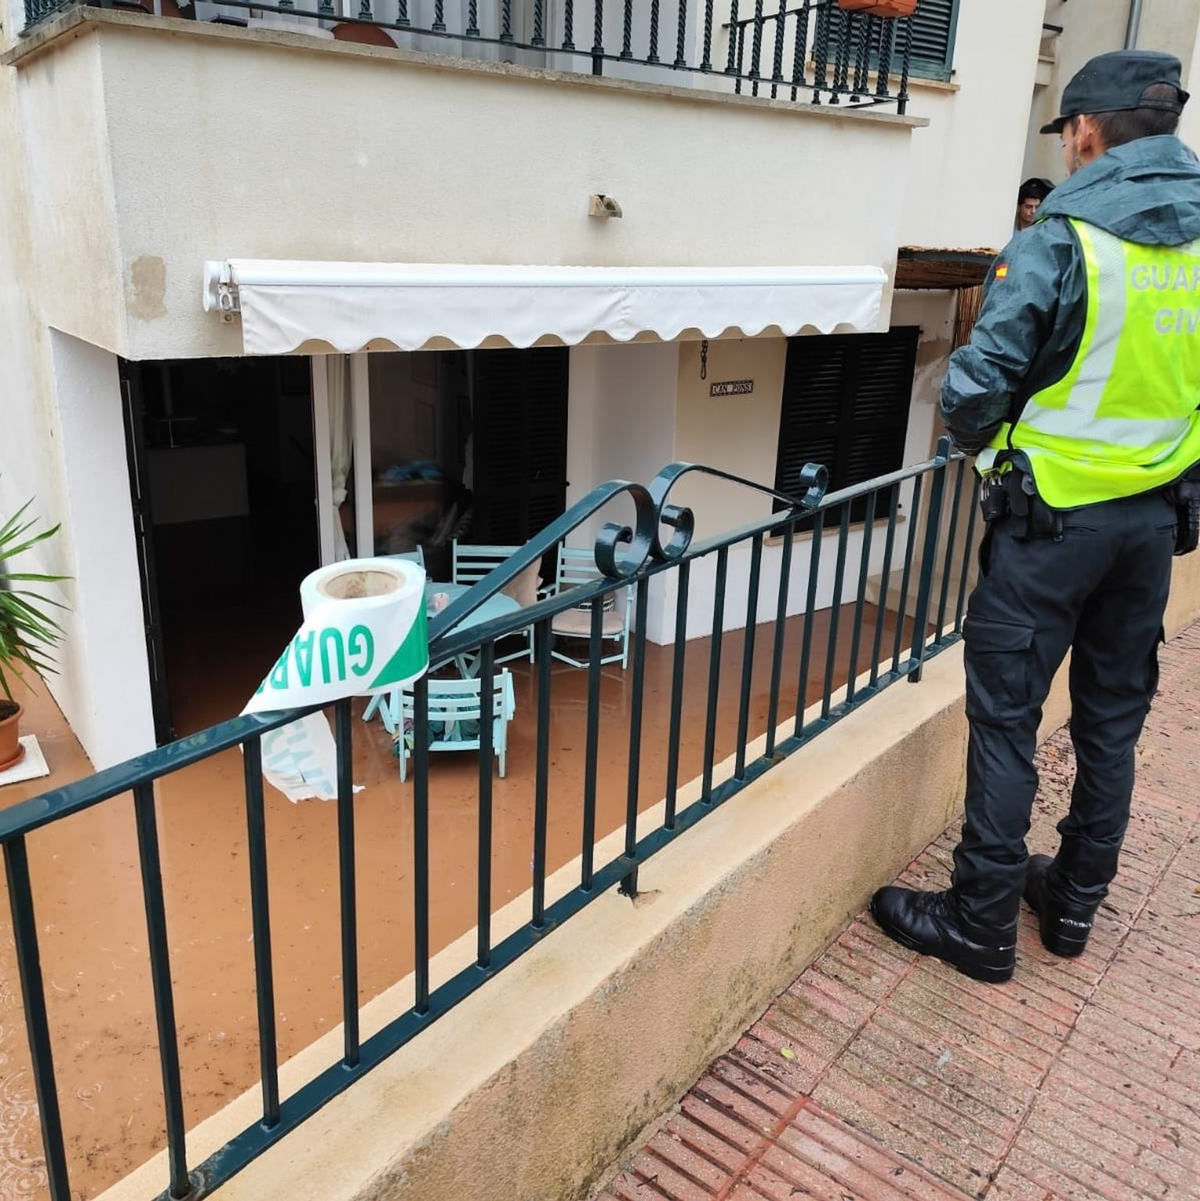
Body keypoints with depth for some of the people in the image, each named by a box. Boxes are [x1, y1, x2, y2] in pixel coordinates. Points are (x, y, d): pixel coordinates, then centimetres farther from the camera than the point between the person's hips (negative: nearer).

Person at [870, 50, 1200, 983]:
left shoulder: (1059, 243, -14)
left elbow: (975, 390, -17)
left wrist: (981, 446, 4)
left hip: (1050, 518, -6)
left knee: (1004, 719, 3)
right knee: (1114, 716, 16)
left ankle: (982, 924, 13)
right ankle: (1076, 902, 31)